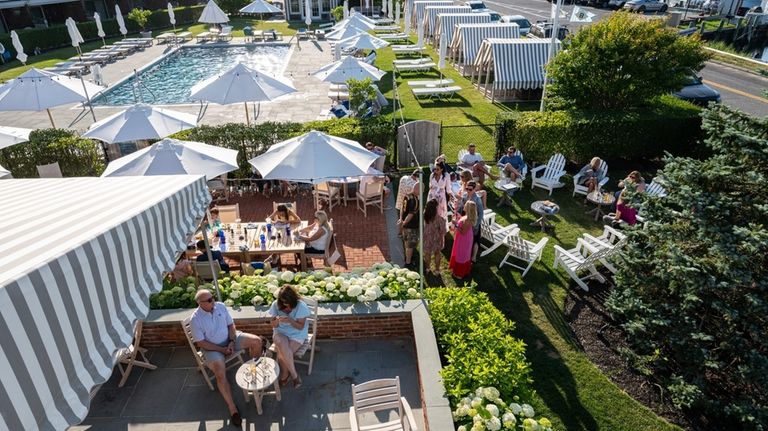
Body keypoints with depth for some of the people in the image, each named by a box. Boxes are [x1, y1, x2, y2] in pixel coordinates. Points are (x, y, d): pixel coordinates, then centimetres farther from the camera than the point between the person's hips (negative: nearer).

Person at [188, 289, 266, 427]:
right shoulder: (195, 319, -19)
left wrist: (232, 342, -13)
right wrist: (222, 349, -18)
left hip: (229, 339, 4)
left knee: (256, 341, -14)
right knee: (220, 374, -28)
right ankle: (232, 408, -16)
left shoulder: (220, 306, -7)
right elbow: (201, 343, -16)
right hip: (212, 347, -4)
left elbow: (231, 324, 2)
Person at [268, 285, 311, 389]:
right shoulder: (276, 305, -8)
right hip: (280, 332, 2)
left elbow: (300, 327, -11)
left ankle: (284, 375, 3)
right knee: (283, 347, -32)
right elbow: (273, 325, 0)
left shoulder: (301, 306, -16)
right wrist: (277, 321, -24)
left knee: (282, 353, -27)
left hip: (297, 334, -2)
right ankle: (295, 375, -14)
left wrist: (290, 321, -29)